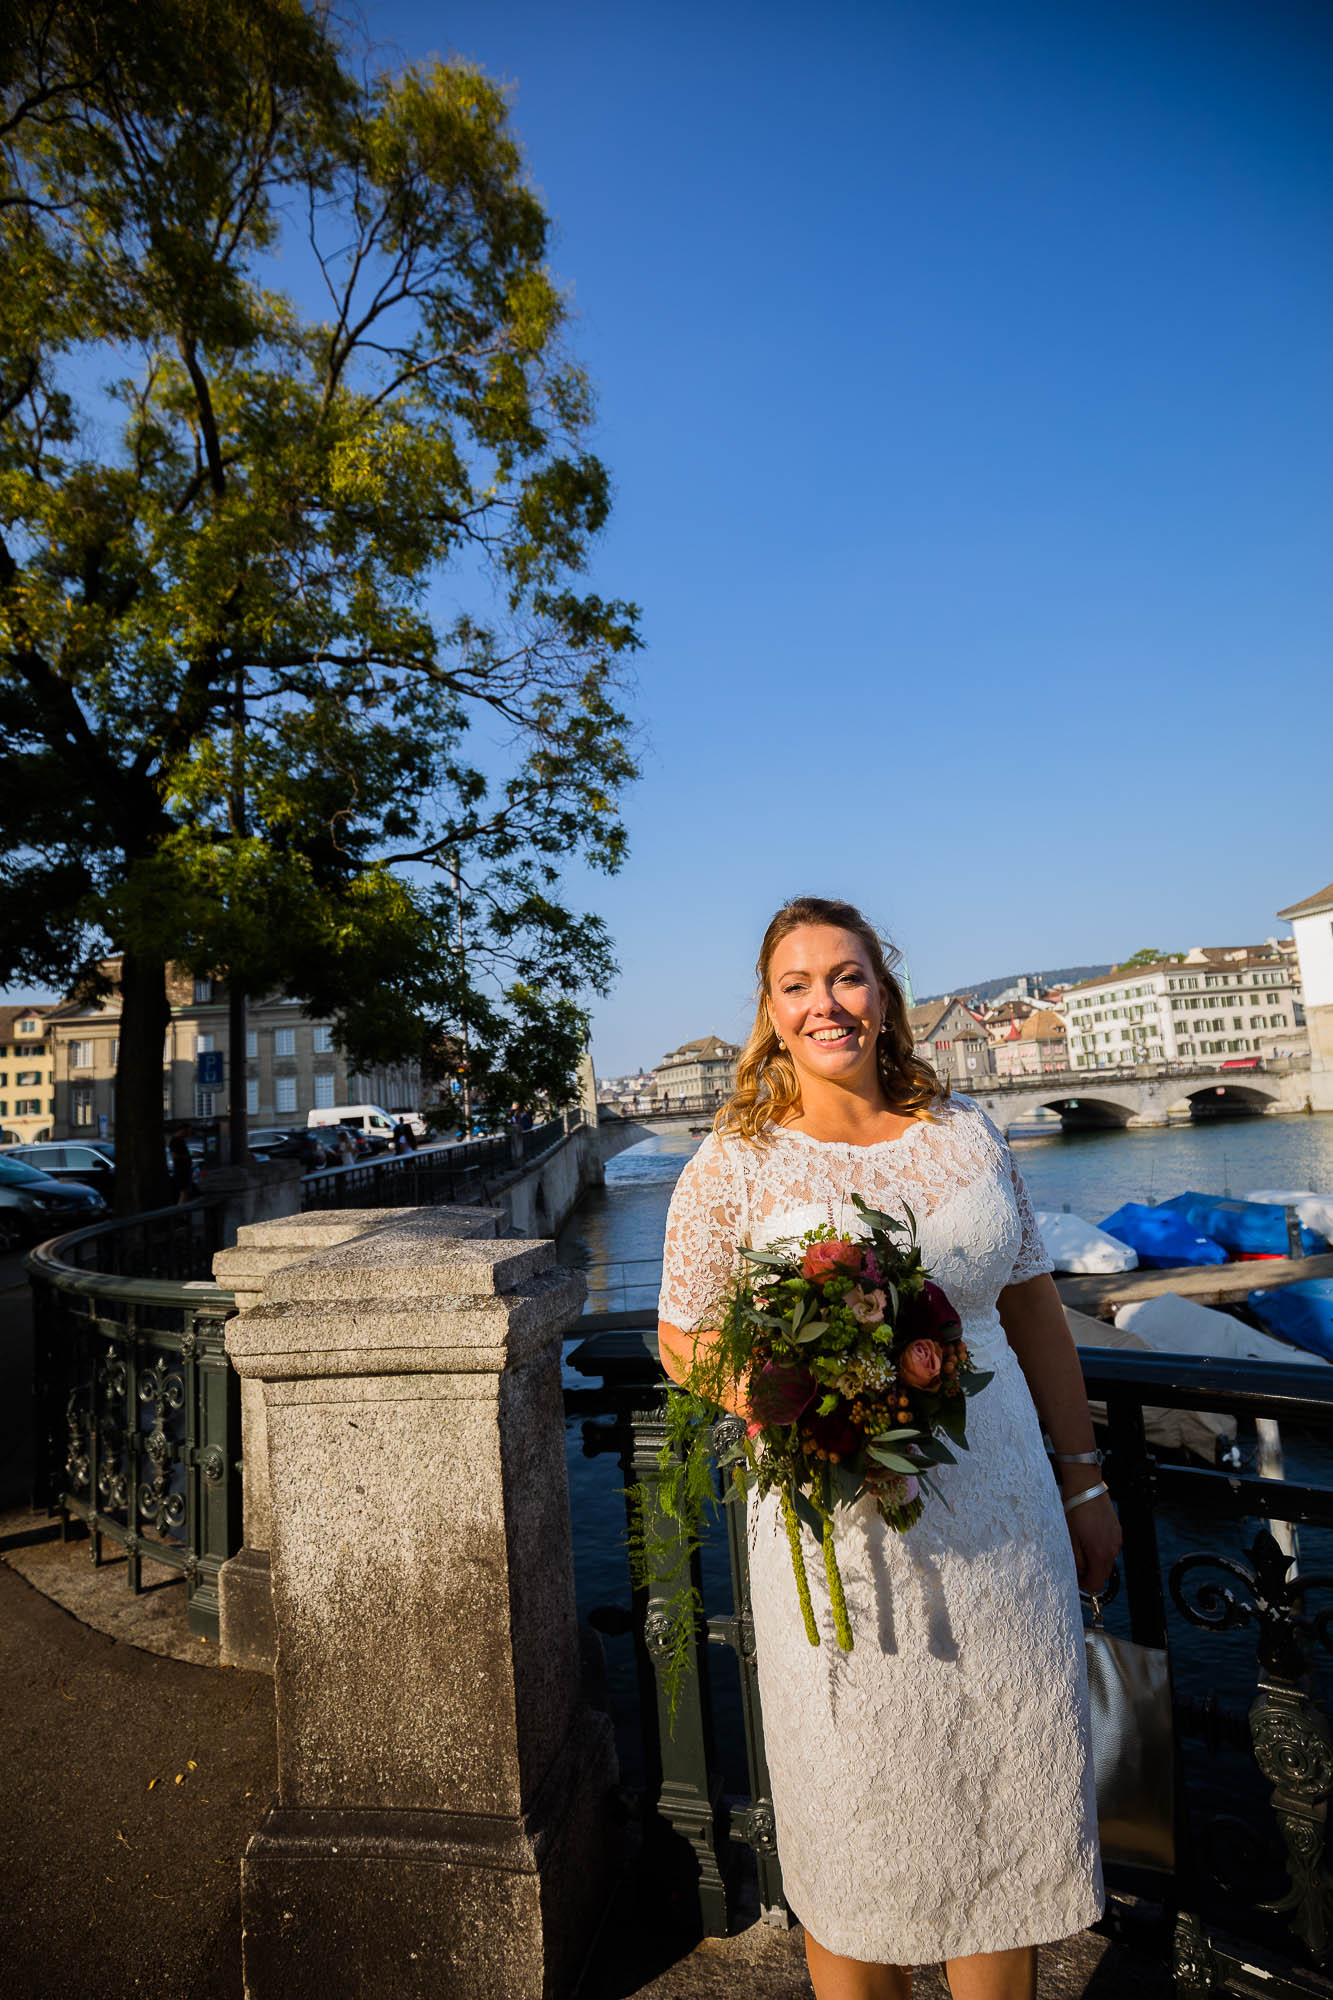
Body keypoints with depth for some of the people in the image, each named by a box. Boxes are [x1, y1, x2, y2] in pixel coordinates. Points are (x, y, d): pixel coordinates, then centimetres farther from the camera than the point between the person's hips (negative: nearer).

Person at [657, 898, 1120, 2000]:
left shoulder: (965, 1131, 3)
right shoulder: (736, 1162, -8)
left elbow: (1034, 1306, 10)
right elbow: (683, 1339, -1)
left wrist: (1084, 1478, 12)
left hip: (1000, 1516, 4)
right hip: (844, 1530, -3)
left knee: (1013, 1801, 17)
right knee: (861, 1829, 12)